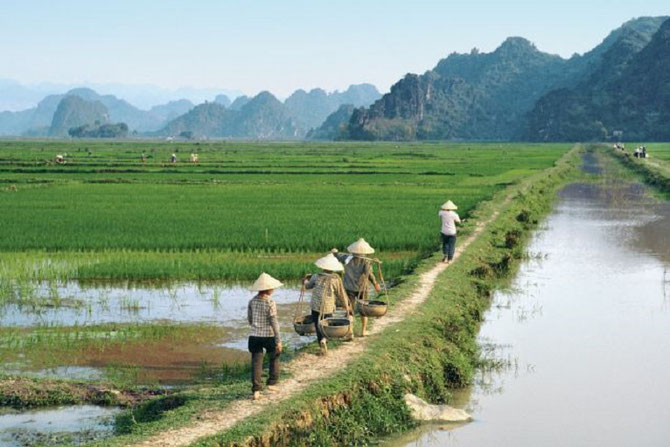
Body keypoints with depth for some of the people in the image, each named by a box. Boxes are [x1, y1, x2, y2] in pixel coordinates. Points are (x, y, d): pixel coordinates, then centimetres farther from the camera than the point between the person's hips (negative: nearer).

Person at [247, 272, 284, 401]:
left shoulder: (252, 301, 0)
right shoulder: (270, 303, -14)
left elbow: (249, 319, 11)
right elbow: (274, 323, -14)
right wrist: (278, 340, -10)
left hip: (254, 336, 3)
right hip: (268, 336, -3)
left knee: (256, 362, 4)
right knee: (274, 357, 22)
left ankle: (256, 390, -2)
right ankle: (272, 383, 25)